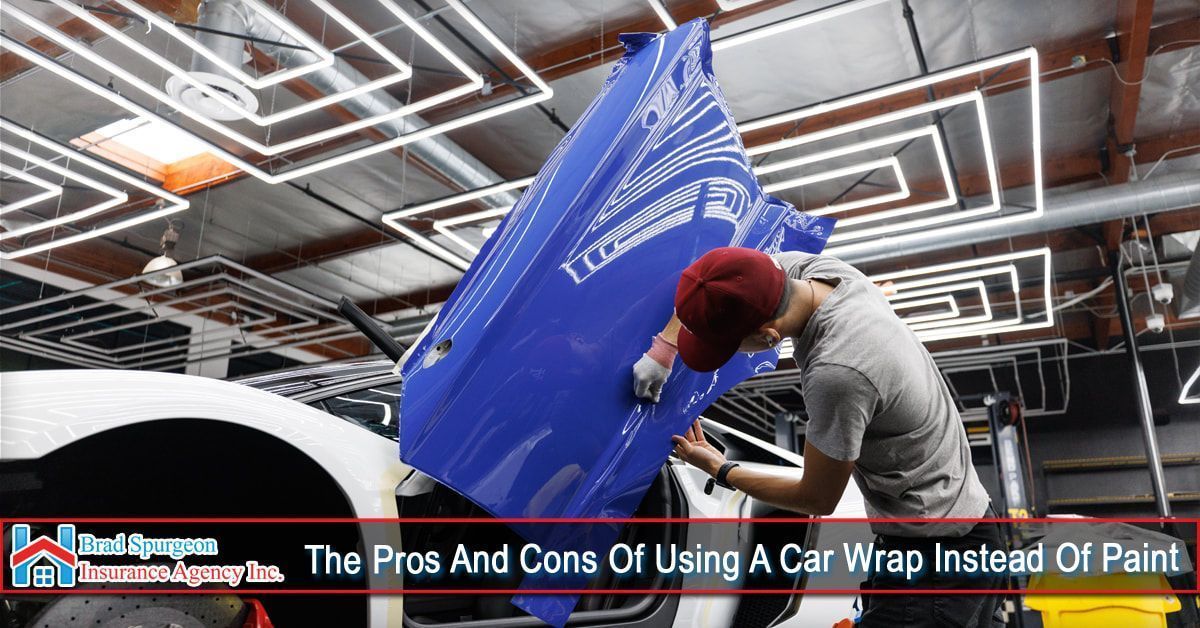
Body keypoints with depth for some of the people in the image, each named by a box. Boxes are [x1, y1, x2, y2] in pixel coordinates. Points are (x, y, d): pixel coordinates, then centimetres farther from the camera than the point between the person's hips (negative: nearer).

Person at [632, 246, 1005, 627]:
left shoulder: (837, 374, -34)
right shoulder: (812, 268, -11)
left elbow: (818, 500, -15)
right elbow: (714, 282, 8)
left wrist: (719, 470, -3)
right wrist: (663, 349, 0)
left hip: (936, 554, -8)